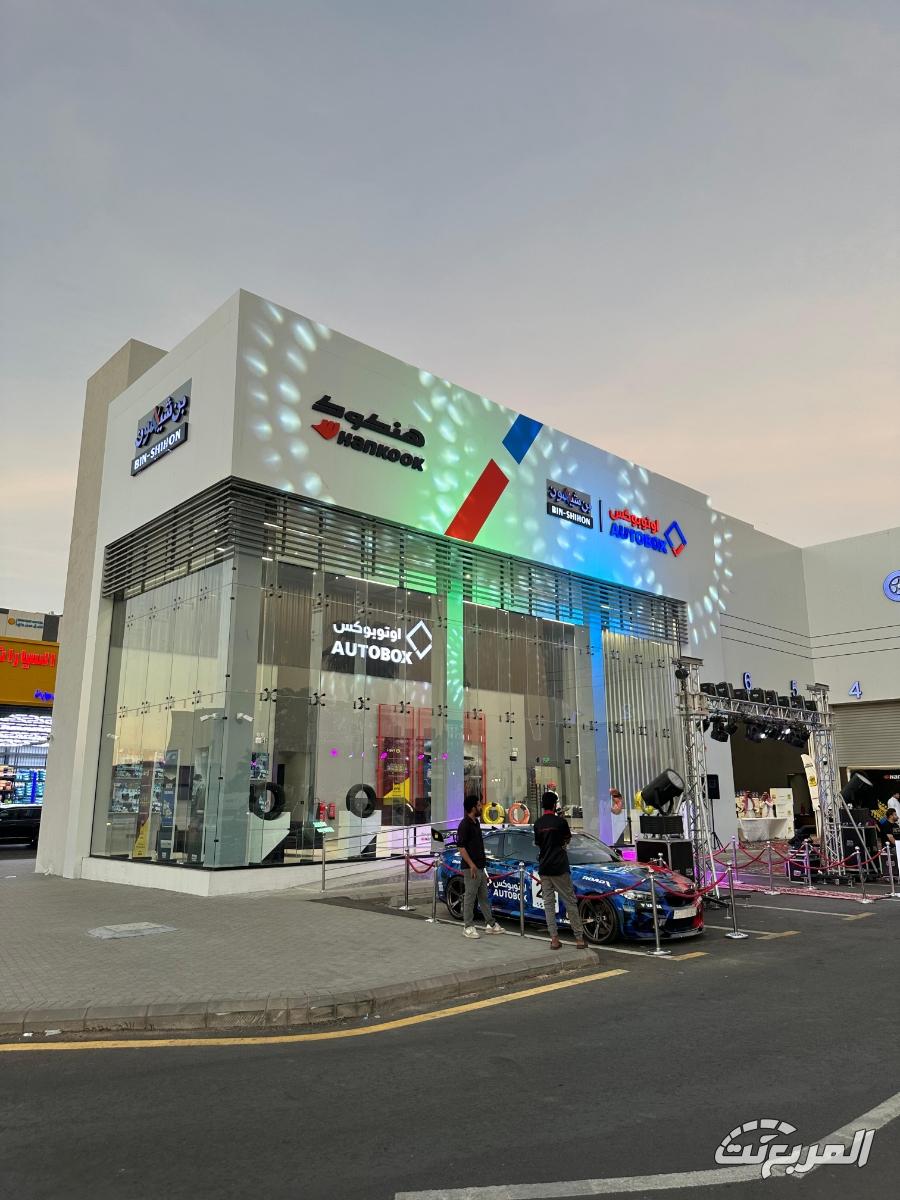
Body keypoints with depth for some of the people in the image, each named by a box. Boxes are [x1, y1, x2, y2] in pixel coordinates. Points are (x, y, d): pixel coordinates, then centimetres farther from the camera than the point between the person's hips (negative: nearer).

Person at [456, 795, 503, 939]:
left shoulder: (476, 822, 12)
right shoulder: (465, 824, -16)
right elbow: (461, 847, -20)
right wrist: (471, 865, -23)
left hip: (480, 867, 9)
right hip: (471, 868, -9)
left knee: (484, 897, 14)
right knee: (470, 897, -1)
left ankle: (491, 924, 21)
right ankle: (468, 927, 7)